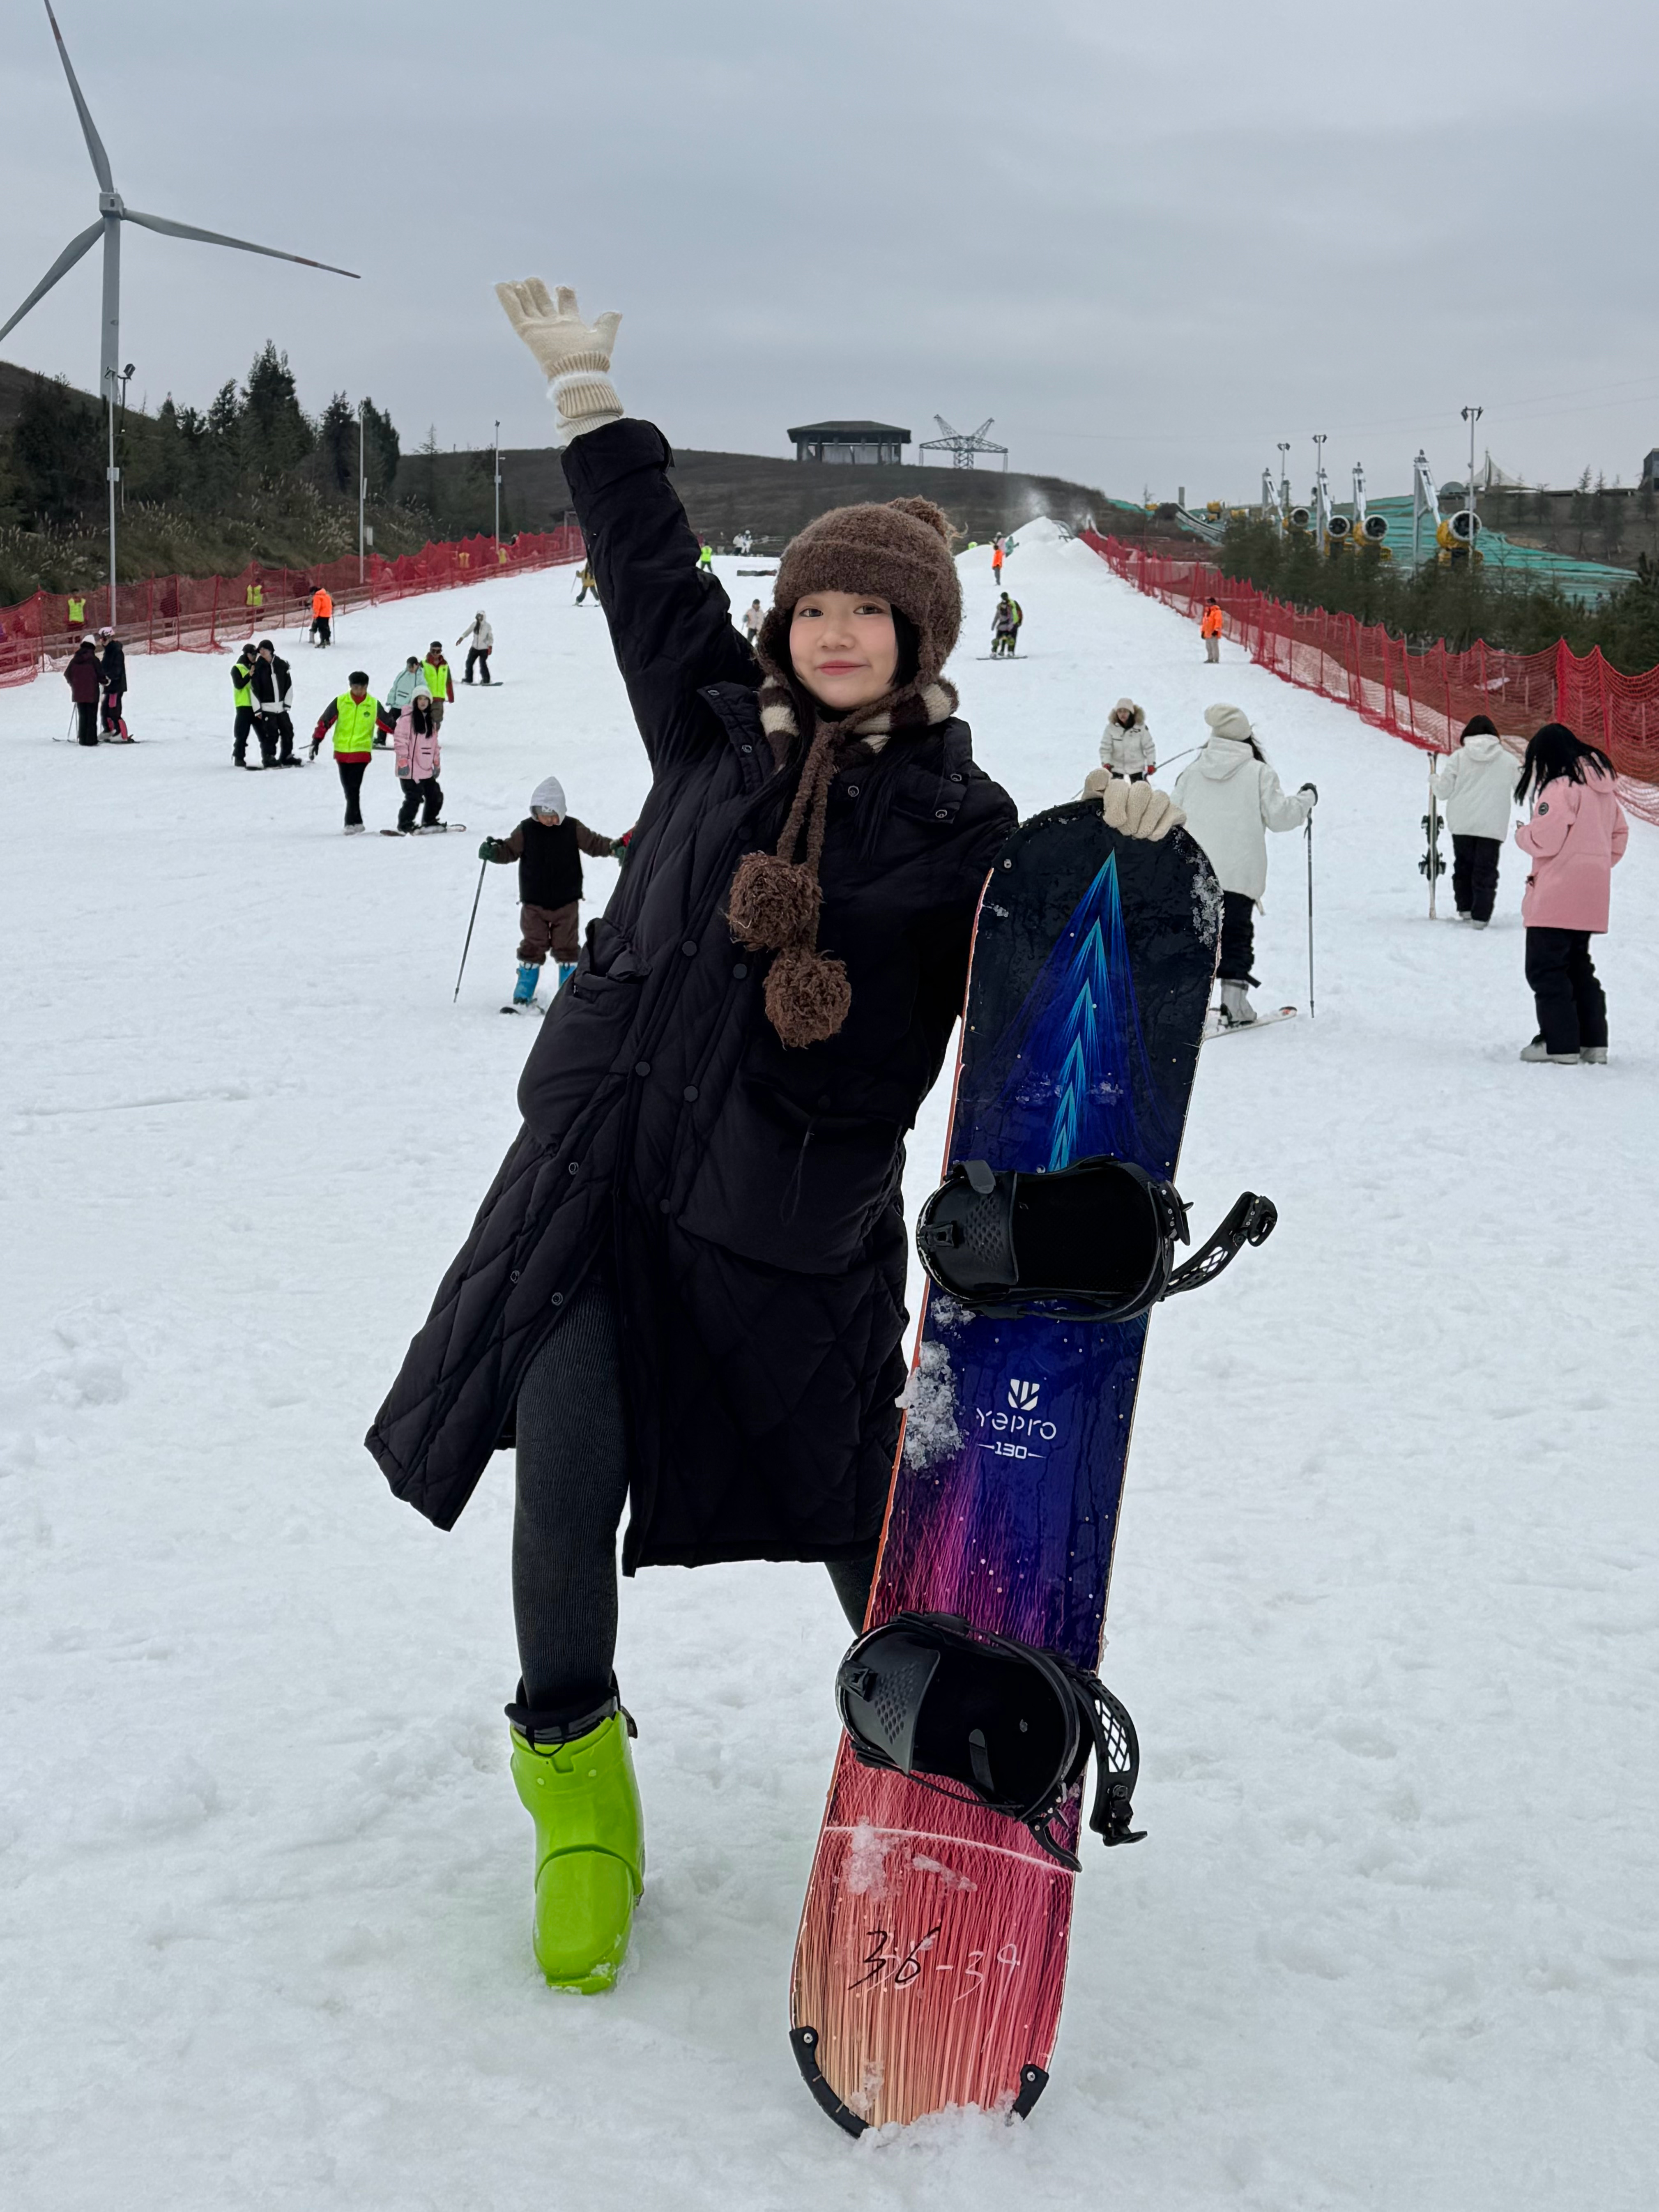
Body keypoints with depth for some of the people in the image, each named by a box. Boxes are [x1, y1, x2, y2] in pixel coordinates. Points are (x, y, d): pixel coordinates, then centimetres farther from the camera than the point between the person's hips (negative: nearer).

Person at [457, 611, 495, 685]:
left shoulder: (487, 626, -6)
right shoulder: (475, 624, 2)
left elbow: (491, 637, -2)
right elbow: (468, 631, -1)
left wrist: (490, 646, -13)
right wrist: (462, 638, -16)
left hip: (484, 649, -4)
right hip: (475, 648, 4)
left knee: (483, 664, -14)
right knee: (469, 663, 3)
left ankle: (486, 680, -4)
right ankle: (468, 679, 16)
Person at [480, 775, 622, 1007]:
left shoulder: (573, 829, -4)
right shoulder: (526, 830, -5)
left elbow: (594, 843, 0)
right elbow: (510, 850, 0)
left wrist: (615, 847, -16)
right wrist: (493, 852, -19)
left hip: (566, 902, 0)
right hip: (534, 903, 0)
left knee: (567, 947, 8)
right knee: (532, 947, 3)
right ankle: (523, 994, 11)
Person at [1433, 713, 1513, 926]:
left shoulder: (1459, 757, -1)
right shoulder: (1506, 759, 1)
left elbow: (1443, 791, 1)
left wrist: (1435, 779, 24)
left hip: (1462, 824, 1)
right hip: (1493, 826, -1)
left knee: (1463, 865, 18)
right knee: (1486, 870, 1)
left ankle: (1464, 908, 22)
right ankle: (1481, 916, -6)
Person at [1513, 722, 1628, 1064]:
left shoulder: (1560, 787, -15)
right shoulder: (1602, 785, 12)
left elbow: (1545, 840, -19)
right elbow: (1620, 834, 17)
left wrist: (1522, 834, 1)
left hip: (1557, 896, -9)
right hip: (1591, 898, 9)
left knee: (1546, 968, -1)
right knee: (1578, 966, 17)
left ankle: (1559, 1044, -2)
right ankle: (1593, 1042, 16)